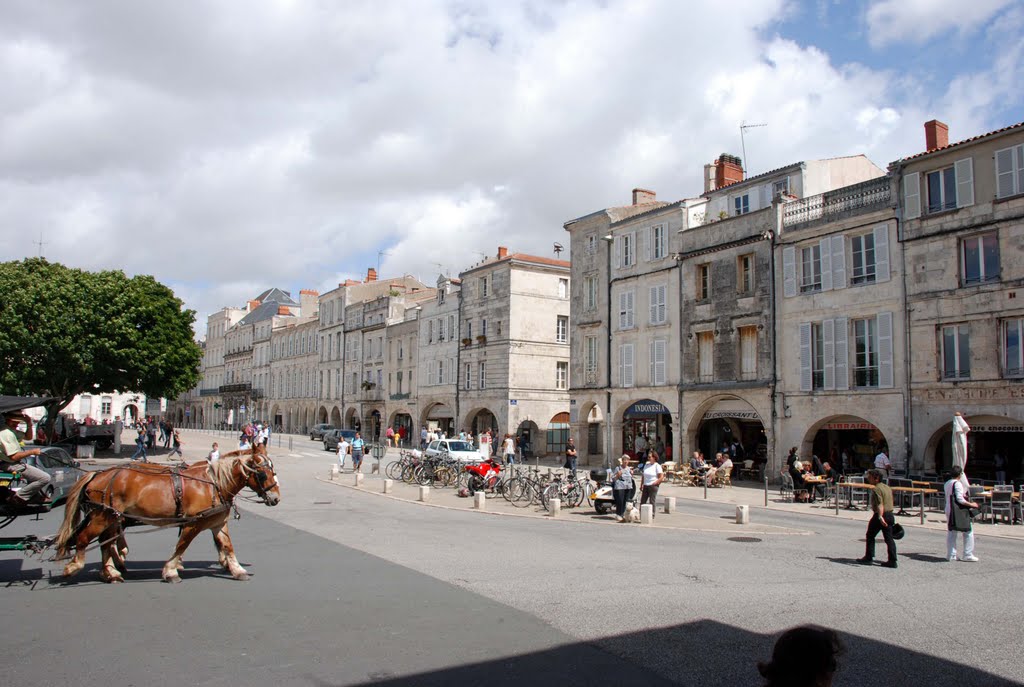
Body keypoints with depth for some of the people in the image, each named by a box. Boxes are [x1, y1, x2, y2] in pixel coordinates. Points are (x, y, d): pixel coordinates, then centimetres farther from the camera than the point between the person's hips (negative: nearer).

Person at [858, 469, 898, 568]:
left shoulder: (876, 489, -14)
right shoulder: (887, 487, 14)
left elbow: (880, 504, -26)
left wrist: (880, 516, -35)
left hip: (880, 515, -8)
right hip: (890, 515, 8)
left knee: (870, 536, 6)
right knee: (889, 538, 8)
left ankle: (869, 558, 10)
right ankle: (892, 561, 5)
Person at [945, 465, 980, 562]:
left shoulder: (947, 484, 10)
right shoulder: (957, 483, -15)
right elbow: (960, 499, -20)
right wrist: (971, 504, -12)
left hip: (949, 509, 8)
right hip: (958, 511, -8)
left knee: (951, 532, 11)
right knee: (968, 532, 3)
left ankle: (951, 554, 13)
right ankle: (967, 555, 4)